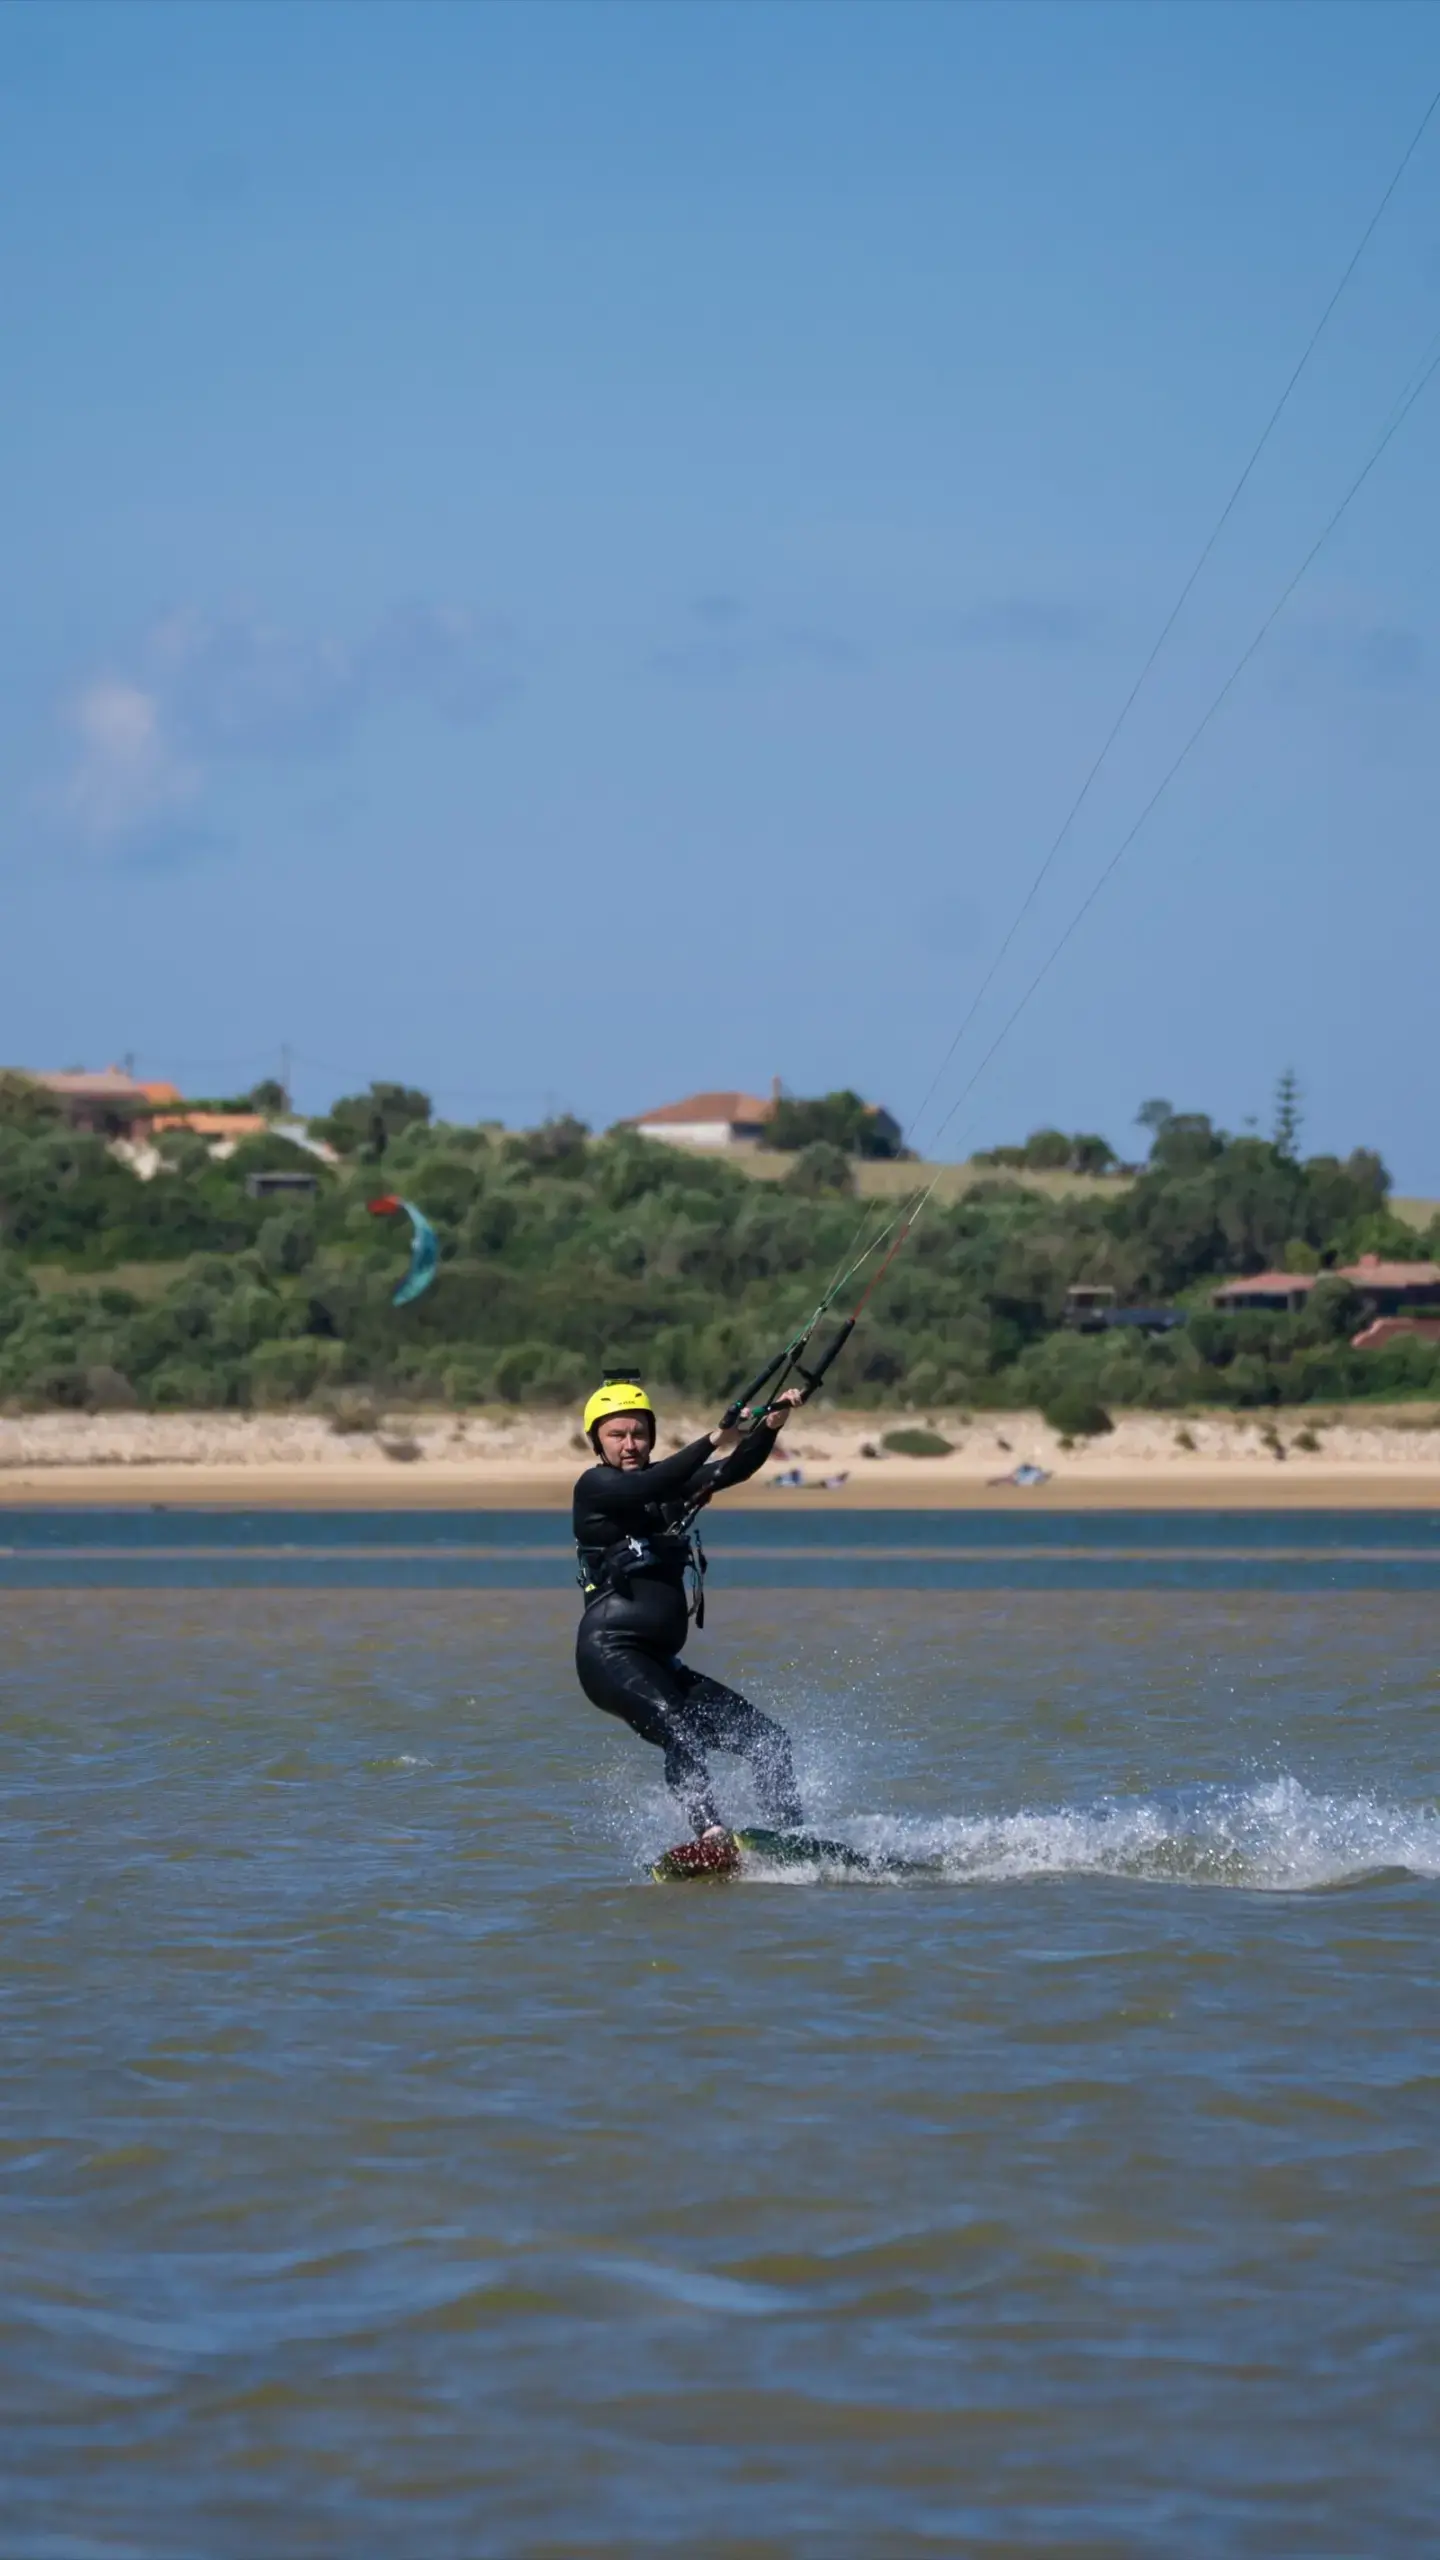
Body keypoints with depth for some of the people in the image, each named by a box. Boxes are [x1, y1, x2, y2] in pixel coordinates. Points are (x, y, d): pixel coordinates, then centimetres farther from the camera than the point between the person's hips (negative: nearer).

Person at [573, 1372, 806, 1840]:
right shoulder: (595, 1486, -2)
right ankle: (709, 1836, -47)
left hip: (659, 1664, 9)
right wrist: (714, 1439, -29)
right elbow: (643, 1488, -22)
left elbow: (735, 1469, 4)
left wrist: (769, 1426, -14)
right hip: (610, 1653, -9)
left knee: (767, 1738, 4)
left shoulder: (671, 1483, 18)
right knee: (678, 1729, -32)